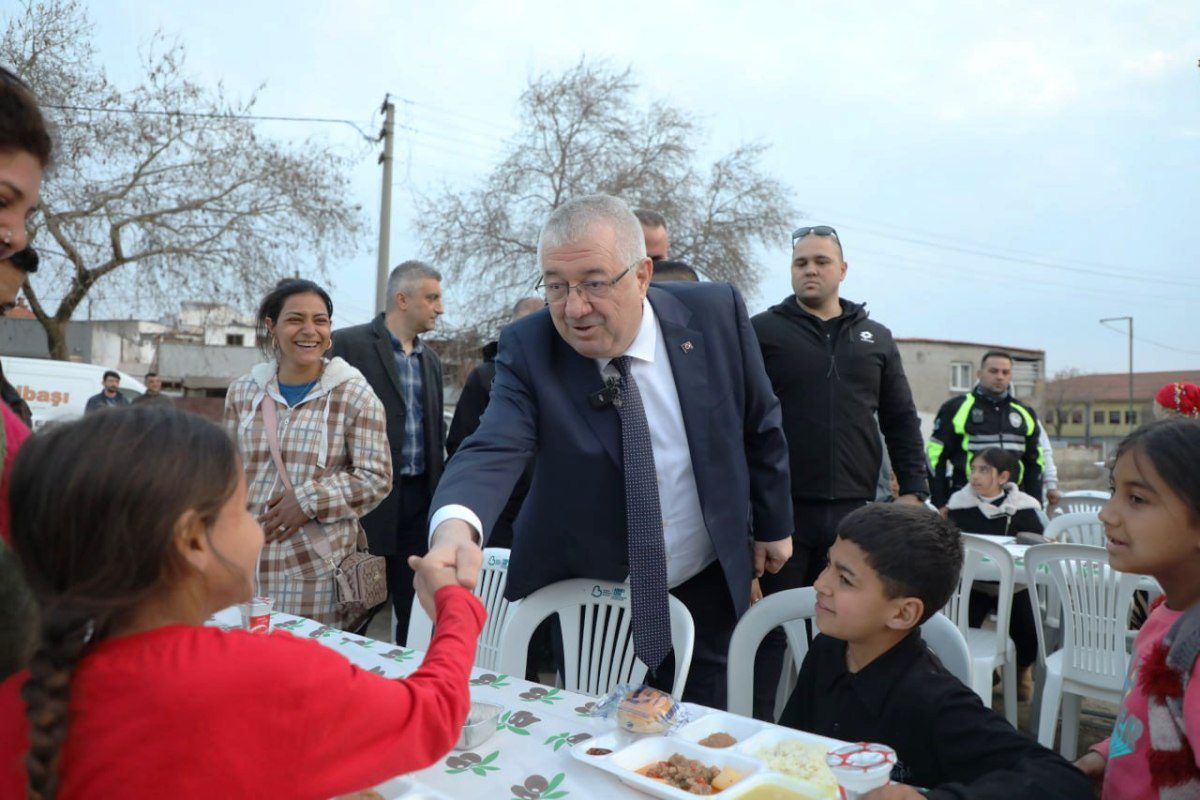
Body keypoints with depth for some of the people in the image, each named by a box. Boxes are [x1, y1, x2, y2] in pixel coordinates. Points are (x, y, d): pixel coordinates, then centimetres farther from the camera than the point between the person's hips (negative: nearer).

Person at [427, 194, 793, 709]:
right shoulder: (528, 348, -17)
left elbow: (759, 427, 0)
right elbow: (495, 448, -30)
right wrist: (456, 525, -51)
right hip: (585, 600, -1)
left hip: (707, 591, 2)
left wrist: (772, 524, 9)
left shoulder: (716, 314, -12)